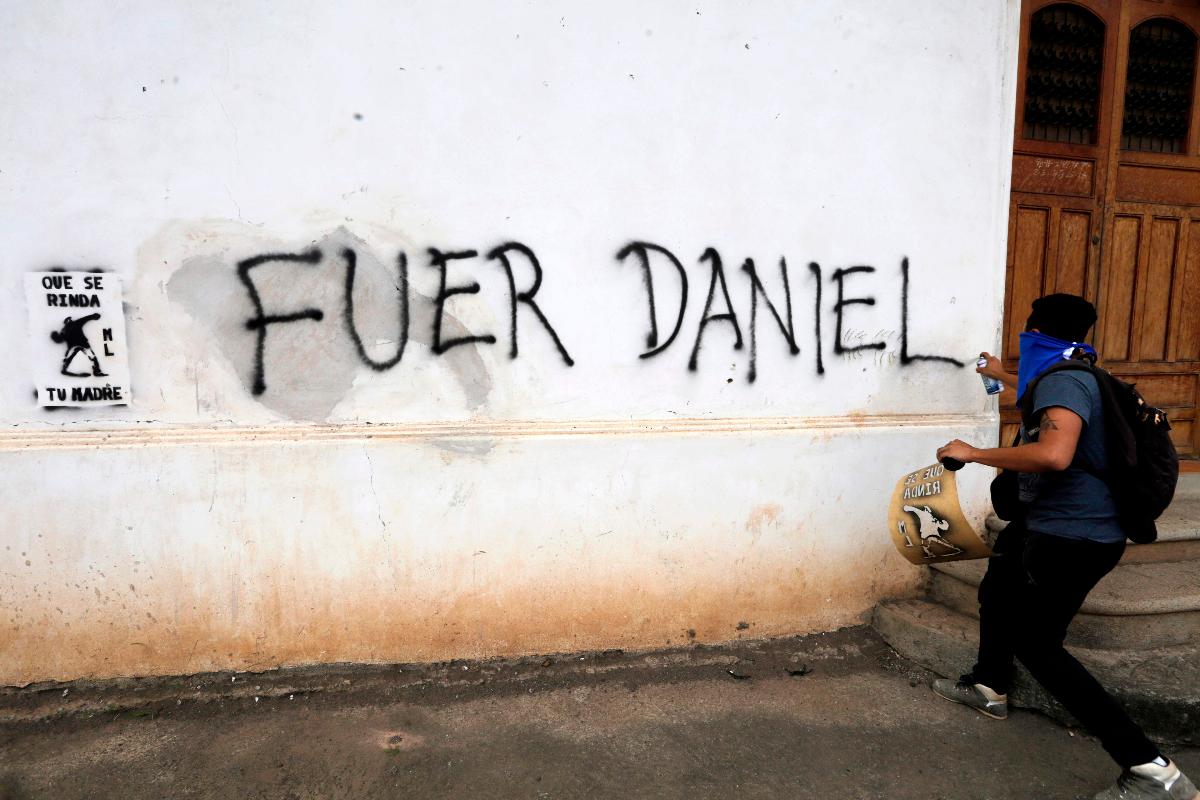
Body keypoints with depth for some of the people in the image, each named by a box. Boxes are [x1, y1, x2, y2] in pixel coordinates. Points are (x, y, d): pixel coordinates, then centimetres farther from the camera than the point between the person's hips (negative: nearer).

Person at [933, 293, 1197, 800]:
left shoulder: (1063, 381, -22)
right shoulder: (1070, 378, 11)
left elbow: (1054, 454, -40)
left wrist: (973, 453, -28)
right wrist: (1004, 377, 54)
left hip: (1072, 537, -11)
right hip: (1055, 526, 11)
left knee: (1036, 644, -4)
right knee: (996, 592, 26)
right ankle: (989, 687, 46)